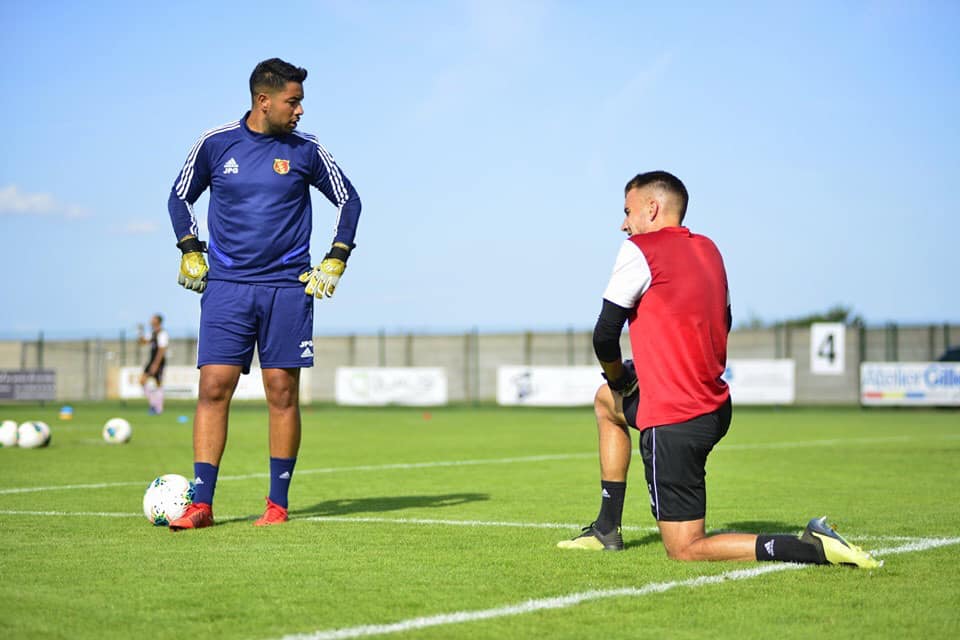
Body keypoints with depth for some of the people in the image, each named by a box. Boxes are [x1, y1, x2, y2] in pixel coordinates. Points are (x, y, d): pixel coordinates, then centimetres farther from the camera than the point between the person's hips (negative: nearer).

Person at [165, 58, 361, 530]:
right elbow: (180, 197, 16)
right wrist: (190, 251, 6)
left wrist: (335, 260, 6)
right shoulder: (215, 144, 2)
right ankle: (201, 505, -5)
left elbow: (348, 200, 14)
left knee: (282, 391, -1)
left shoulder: (305, 150, 2)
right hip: (226, 286, 0)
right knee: (213, 387, -7)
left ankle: (278, 504, 9)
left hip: (287, 287, 0)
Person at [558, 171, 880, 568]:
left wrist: (617, 375, 12)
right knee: (606, 401, 33)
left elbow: (605, 335, -10)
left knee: (686, 551, -3)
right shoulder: (708, 249, 12)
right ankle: (606, 530, 32)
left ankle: (816, 549, -18)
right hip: (715, 408, 9)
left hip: (674, 424, -9)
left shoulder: (640, 250, -11)